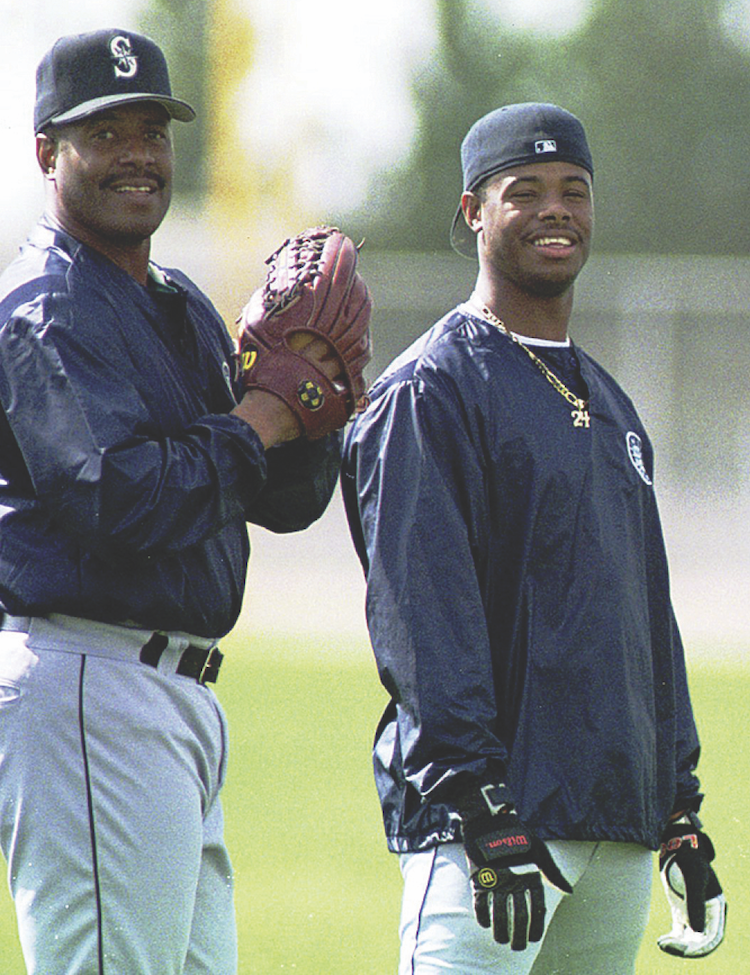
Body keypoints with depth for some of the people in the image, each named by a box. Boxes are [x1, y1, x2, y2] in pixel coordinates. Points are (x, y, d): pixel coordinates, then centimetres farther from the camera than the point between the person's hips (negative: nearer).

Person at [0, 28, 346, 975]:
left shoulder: (181, 309, 20)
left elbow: (288, 499, 18)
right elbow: (124, 497, -24)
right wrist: (251, 426, -10)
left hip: (181, 703, 10)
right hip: (82, 684, -10)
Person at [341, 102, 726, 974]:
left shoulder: (608, 405, 21)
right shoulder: (430, 391, -5)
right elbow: (422, 612, -14)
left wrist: (678, 805, 17)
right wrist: (480, 808, -21)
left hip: (621, 826, 8)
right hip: (501, 804, -8)